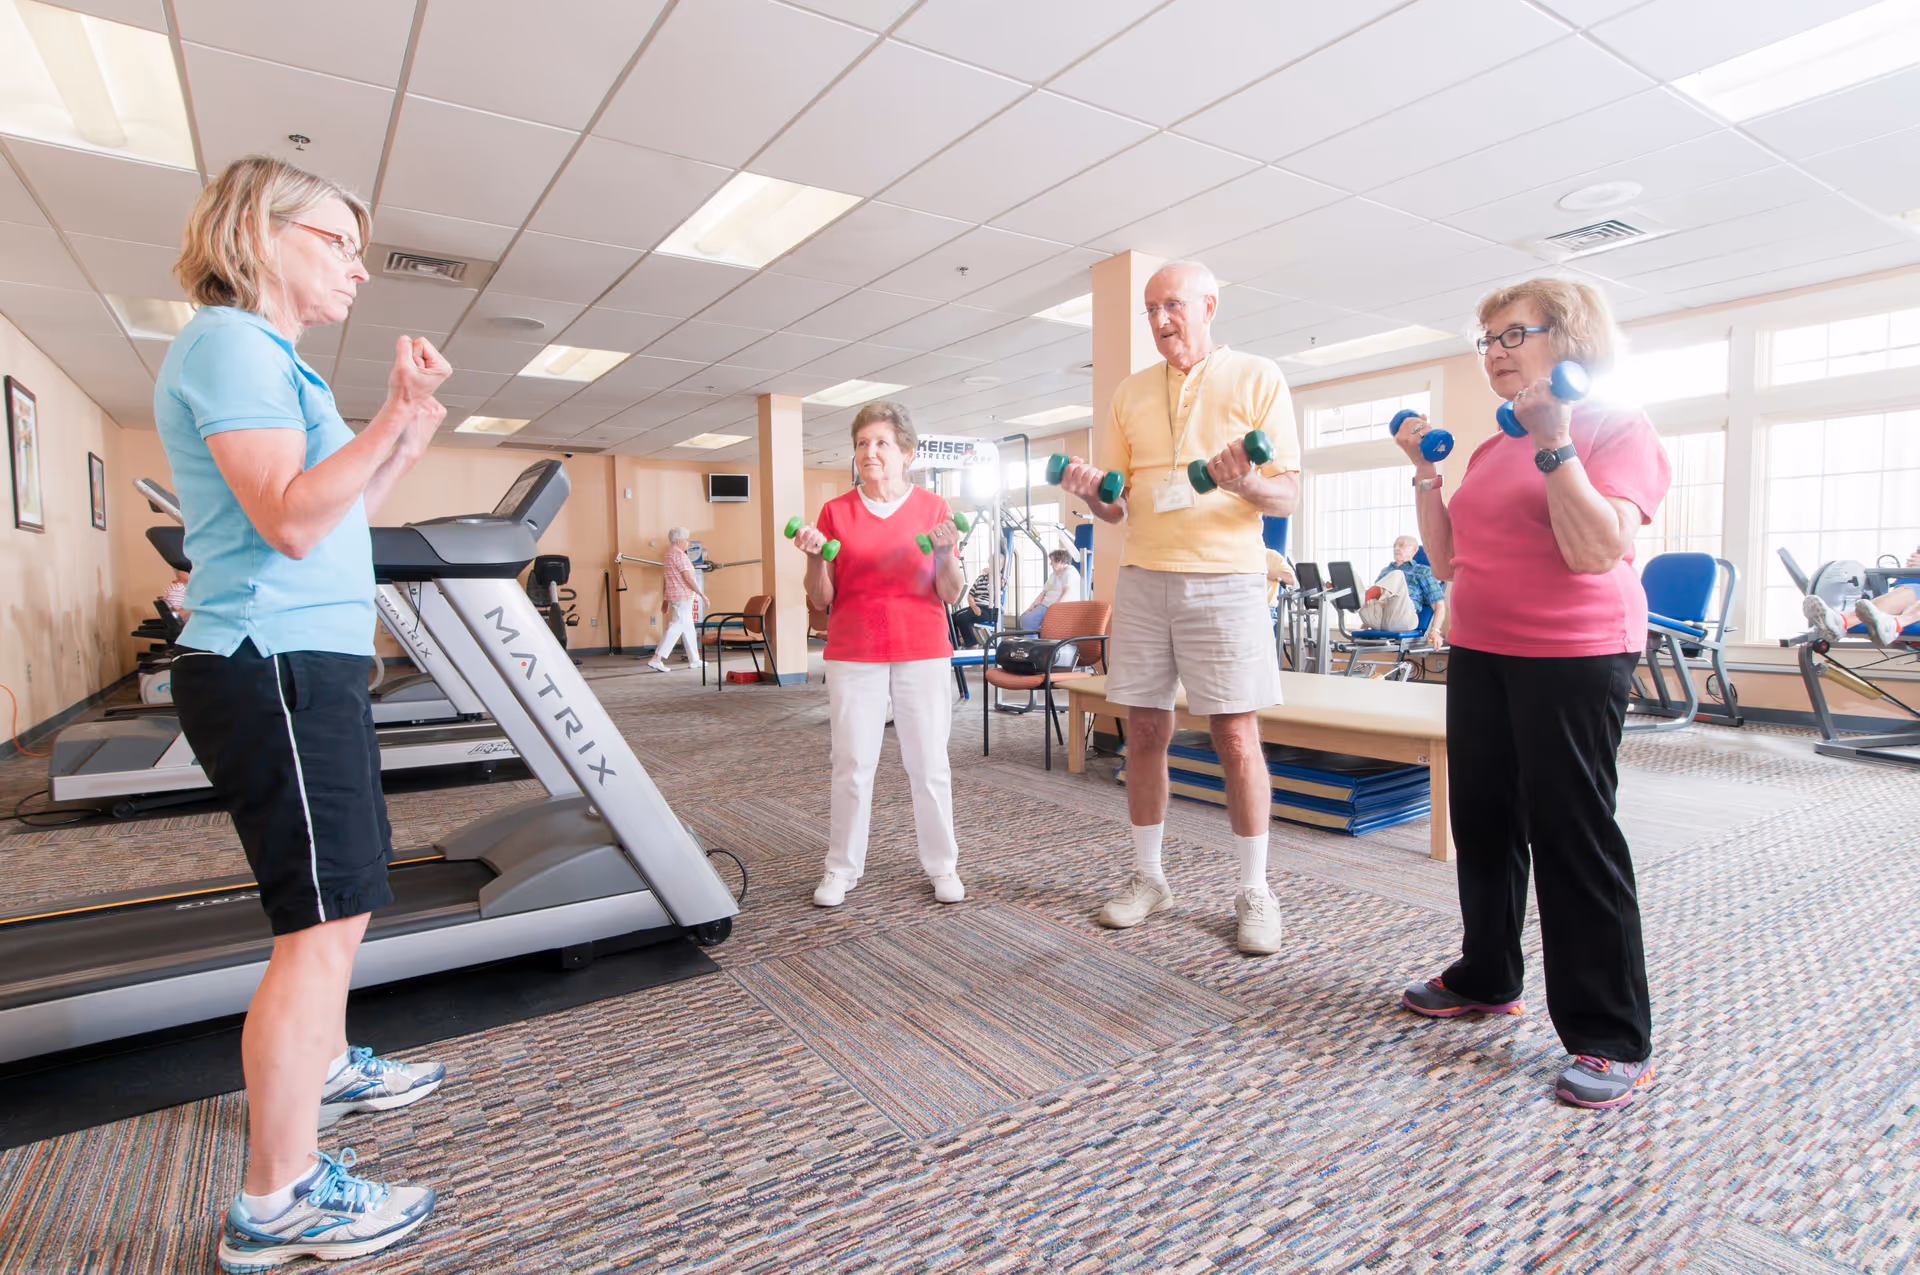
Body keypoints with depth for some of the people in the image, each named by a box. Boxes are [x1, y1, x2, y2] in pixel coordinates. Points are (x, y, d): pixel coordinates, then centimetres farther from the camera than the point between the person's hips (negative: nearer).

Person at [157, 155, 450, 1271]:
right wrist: (393, 416, -27)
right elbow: (290, 519, -22)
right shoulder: (230, 342, -11)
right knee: (325, 921, -6)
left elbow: (342, 506, 24)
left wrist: (415, 433, 20)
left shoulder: (267, 356, 20)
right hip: (276, 667, -11)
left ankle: (327, 1069, 42)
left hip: (309, 665, 11)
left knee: (344, 896, 22)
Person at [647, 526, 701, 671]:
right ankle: (656, 659, -16)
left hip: (674, 596, 10)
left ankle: (694, 659, 20)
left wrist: (666, 600, 21)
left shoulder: (669, 554, 16)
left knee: (688, 627, 15)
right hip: (683, 596, -10)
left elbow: (663, 577, 18)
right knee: (677, 627, -11)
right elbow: (688, 578, -20)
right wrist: (702, 594, -17)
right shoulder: (679, 554, -14)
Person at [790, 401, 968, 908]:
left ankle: (942, 866, 18)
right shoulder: (836, 511, 6)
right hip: (853, 656, 1)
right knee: (852, 764, 2)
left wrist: (945, 554, -16)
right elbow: (820, 599, 5)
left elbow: (951, 594, 2)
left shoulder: (934, 508, 5)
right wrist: (815, 557, -12)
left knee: (929, 764, 4)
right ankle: (841, 868, 17)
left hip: (923, 652, 0)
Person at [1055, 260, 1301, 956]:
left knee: (1235, 736, -3)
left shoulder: (1257, 378, 3)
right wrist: (1092, 491, -7)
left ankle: (1254, 891, 13)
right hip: (1142, 578, 4)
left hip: (1224, 578, -3)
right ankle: (1147, 877, 20)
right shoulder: (1130, 392, 15)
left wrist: (1244, 483, -23)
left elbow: (1288, 496, -1)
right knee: (1143, 730, 6)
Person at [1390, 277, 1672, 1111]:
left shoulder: (1618, 430, -6)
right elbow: (1449, 561, 10)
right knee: (1483, 821, 14)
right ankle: (1487, 979, 32)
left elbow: (1595, 551, -22)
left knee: (1571, 835, -4)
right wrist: (1424, 471, 7)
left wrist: (1555, 444, -22)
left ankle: (1614, 1040, 11)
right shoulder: (1492, 449, 13)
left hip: (1574, 658, -7)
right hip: (1480, 655, 8)